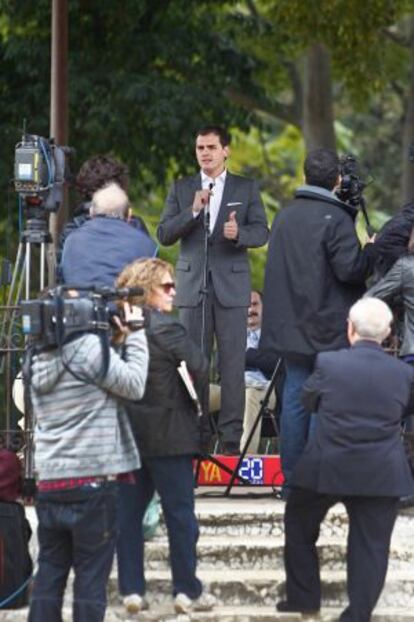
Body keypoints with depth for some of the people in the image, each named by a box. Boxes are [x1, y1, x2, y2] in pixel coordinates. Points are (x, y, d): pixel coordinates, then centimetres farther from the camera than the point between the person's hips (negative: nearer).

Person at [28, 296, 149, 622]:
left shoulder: (40, 361, 12)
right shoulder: (90, 348, -11)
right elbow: (134, 385, -6)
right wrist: (134, 335, 3)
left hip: (49, 483, 7)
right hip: (92, 481, -7)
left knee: (49, 571, 9)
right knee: (91, 574, -1)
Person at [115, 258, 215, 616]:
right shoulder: (166, 328, -16)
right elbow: (199, 367, -14)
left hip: (128, 434, 6)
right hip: (169, 436, -6)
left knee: (128, 512, 9)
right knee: (180, 513, 3)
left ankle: (131, 589, 9)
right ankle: (187, 590, 7)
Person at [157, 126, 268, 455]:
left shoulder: (246, 188, 7)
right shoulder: (181, 189, 10)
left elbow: (261, 232, 2)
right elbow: (164, 234, 2)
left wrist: (238, 234, -20)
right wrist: (193, 211, -13)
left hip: (231, 285, -2)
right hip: (193, 285, 2)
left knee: (232, 362, -4)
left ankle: (231, 435, -3)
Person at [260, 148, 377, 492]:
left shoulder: (285, 216, 10)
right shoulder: (336, 219, -14)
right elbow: (350, 269, -17)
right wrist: (372, 251, -1)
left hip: (292, 328, 7)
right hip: (329, 331, -7)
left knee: (295, 398, 10)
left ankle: (291, 478, 12)